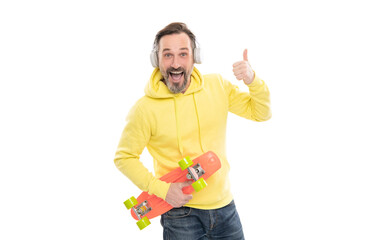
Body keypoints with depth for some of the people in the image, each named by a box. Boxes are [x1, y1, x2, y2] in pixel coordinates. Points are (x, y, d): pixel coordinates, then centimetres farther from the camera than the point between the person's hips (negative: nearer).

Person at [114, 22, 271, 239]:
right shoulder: (145, 109, -14)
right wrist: (161, 188, -16)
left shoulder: (218, 86, -1)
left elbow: (261, 113, 5)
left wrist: (253, 80, -14)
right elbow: (125, 158, -5)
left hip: (225, 205, 4)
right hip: (180, 213, -3)